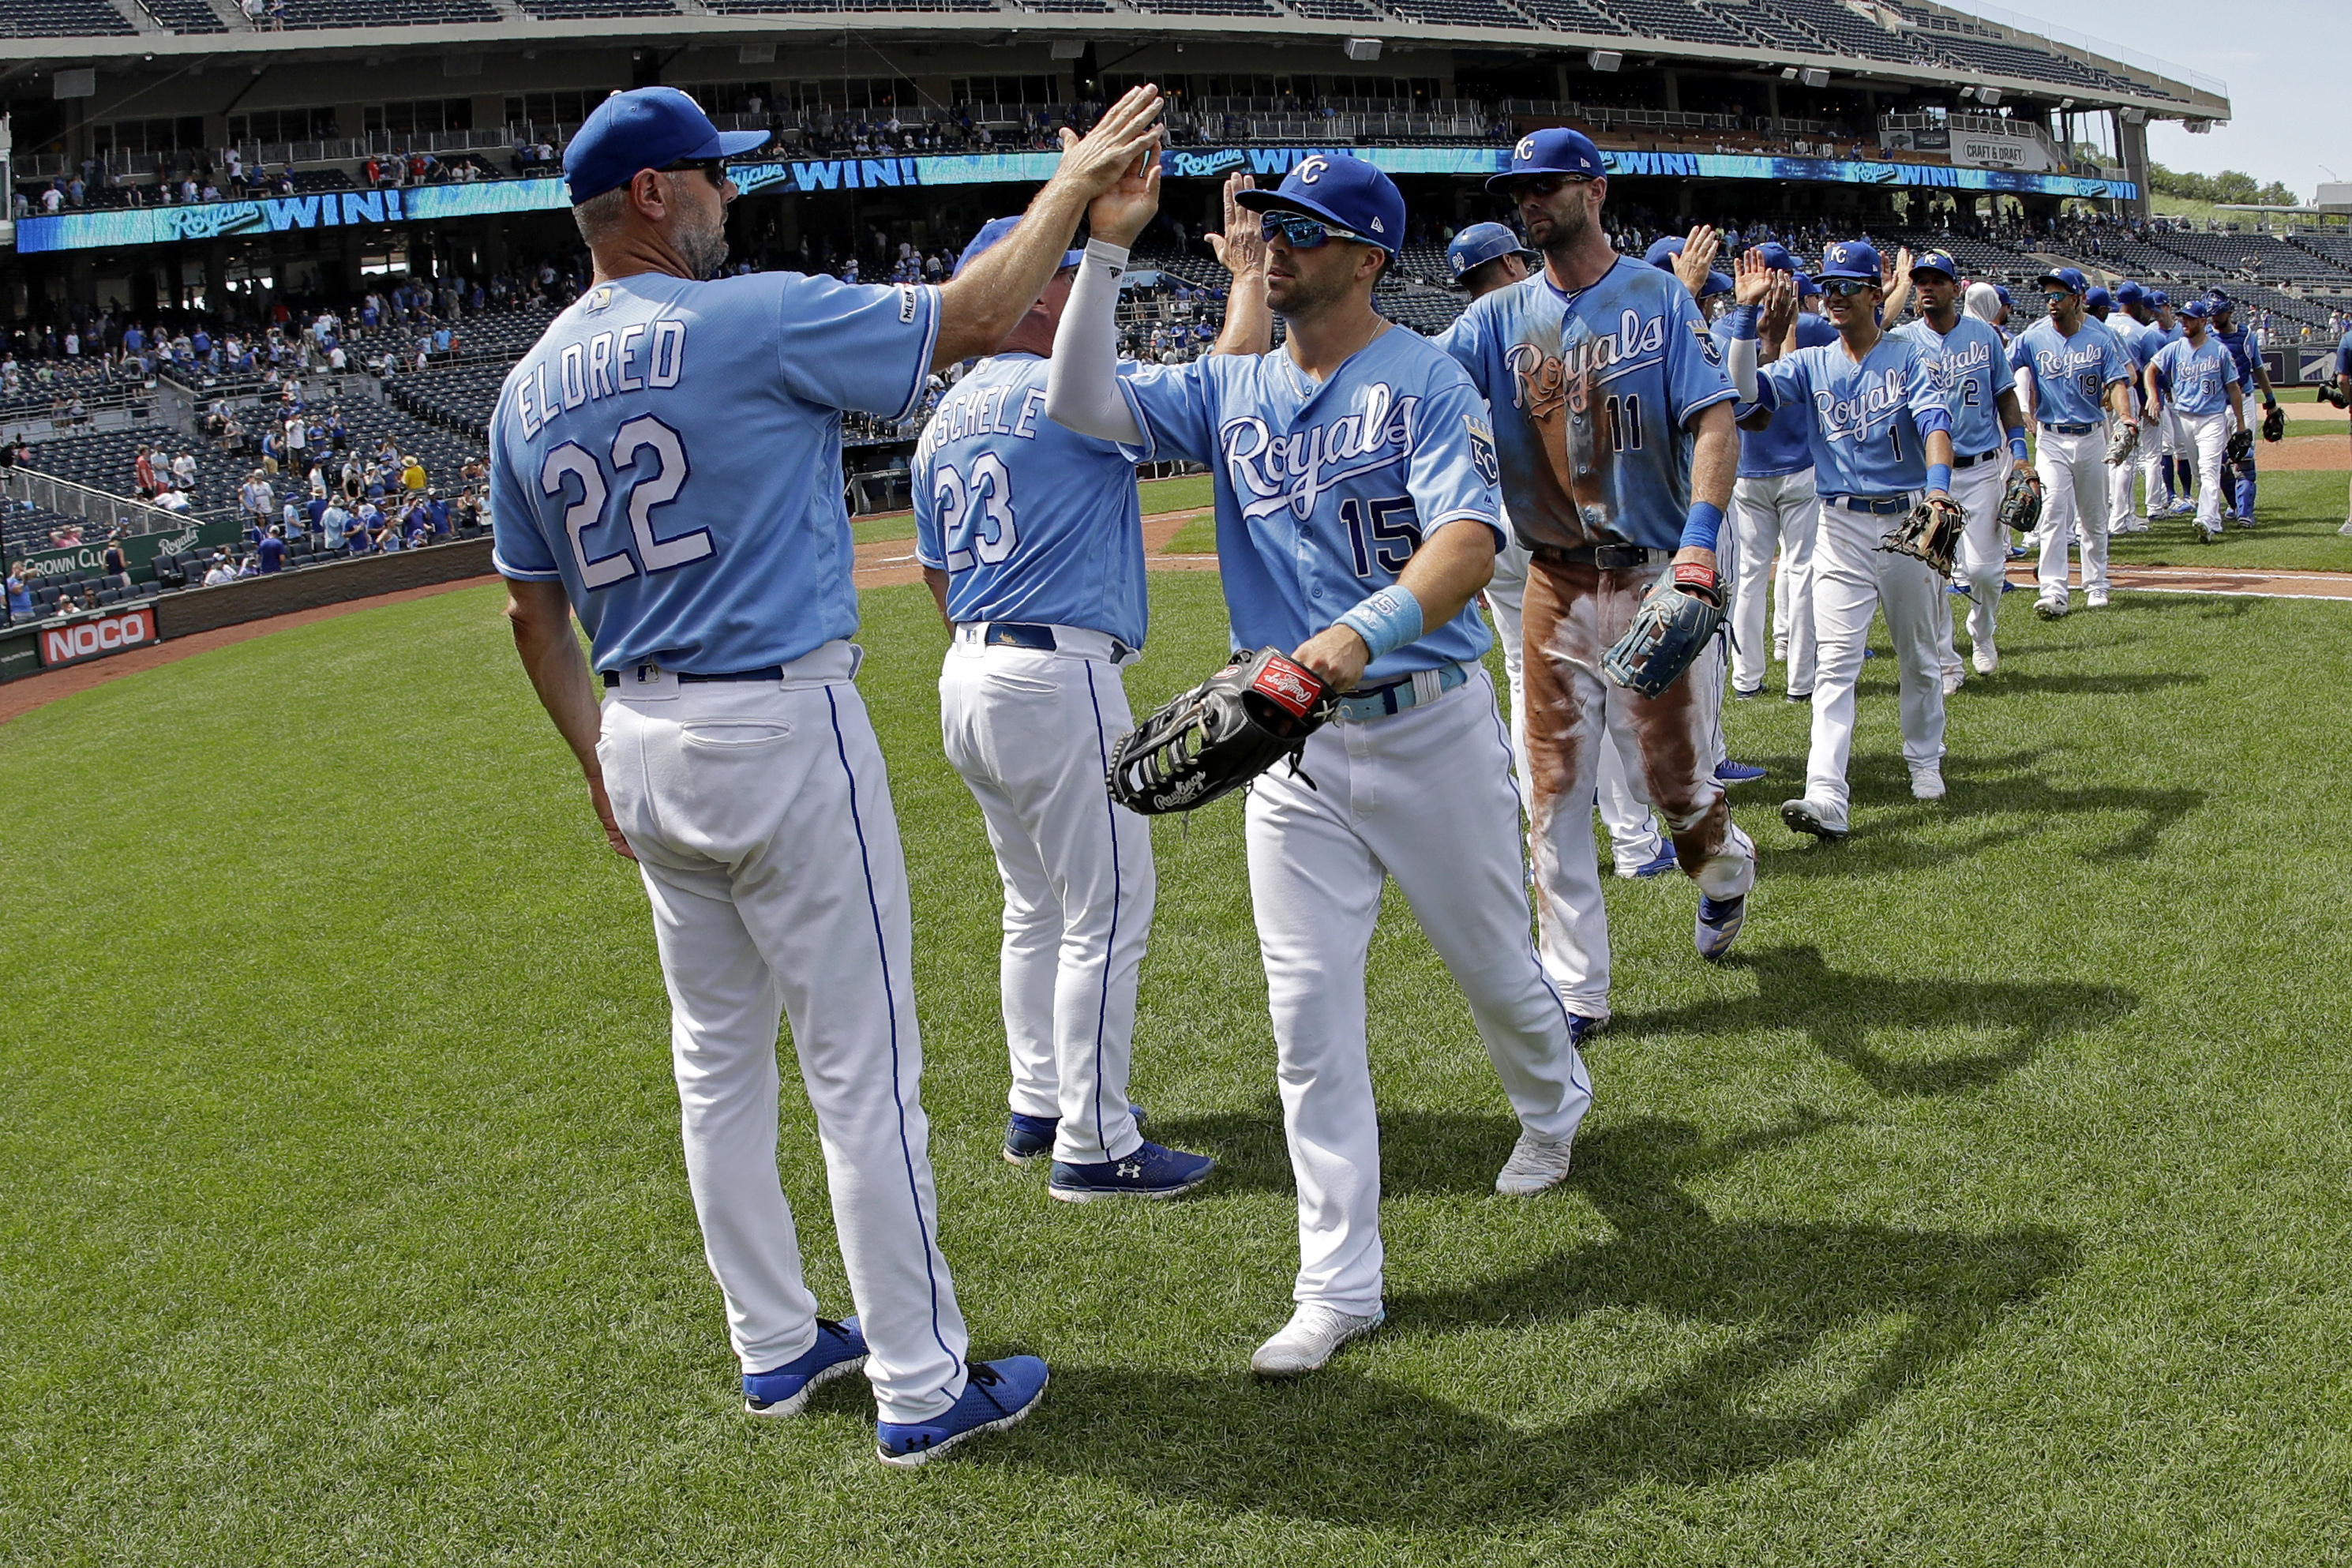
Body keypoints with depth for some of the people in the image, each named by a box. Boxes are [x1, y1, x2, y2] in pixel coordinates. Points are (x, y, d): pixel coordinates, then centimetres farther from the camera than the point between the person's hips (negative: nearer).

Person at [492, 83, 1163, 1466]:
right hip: (780, 730, -7)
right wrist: (1078, 183, 3)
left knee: (719, 1063, 17)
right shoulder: (753, 320, -14)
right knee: (863, 1067, 0)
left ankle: (776, 1345, 30)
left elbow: (533, 606, 14)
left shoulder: (530, 388, 8)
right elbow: (971, 318, -10)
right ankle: (923, 1388, 9)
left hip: (644, 748, 8)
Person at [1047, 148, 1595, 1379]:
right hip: (1294, 745, 4)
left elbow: (1469, 541, -23)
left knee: (1496, 968, 16)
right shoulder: (1231, 390, 7)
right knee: (1308, 1018, 1)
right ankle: (1339, 1287, 10)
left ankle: (1553, 1106, 50)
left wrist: (1365, 630, -41)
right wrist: (1106, 247, -11)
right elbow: (1080, 402, -3)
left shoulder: (1427, 379, -9)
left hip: (1432, 729, -3)